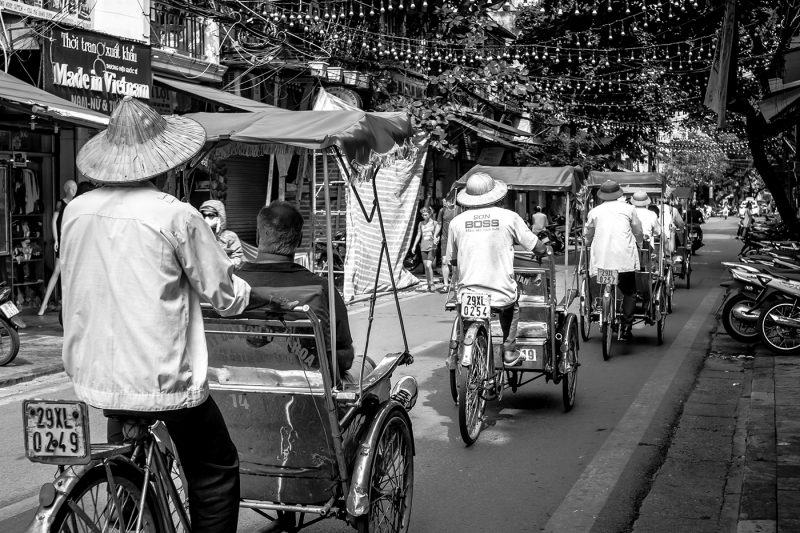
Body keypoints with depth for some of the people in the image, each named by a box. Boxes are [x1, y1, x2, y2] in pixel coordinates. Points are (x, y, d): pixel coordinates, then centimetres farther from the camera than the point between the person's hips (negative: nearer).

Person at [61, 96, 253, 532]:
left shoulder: (75, 210, 1)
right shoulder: (176, 216, -15)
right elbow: (226, 298, -8)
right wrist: (245, 289, 14)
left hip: (94, 377, 6)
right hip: (162, 380, -6)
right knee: (216, 472, 11)